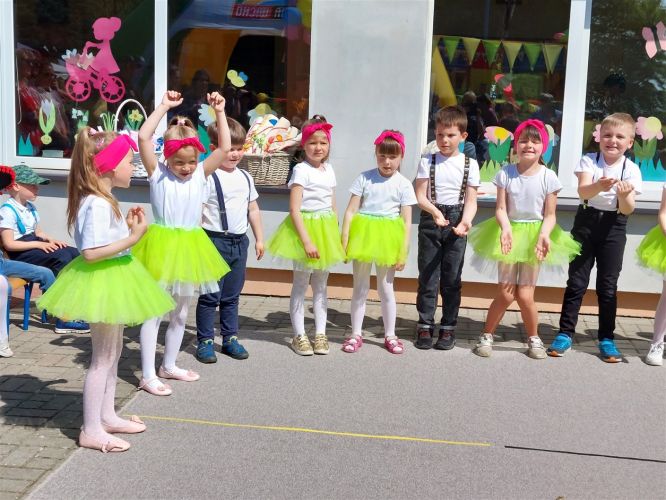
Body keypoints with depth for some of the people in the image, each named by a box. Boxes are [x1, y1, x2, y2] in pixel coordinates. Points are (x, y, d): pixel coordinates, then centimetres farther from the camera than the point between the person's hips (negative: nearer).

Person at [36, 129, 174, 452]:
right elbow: (91, 253, -28)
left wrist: (127, 225, 9)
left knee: (112, 351, 20)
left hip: (110, 280, 11)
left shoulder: (101, 201, 9)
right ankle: (91, 431, 9)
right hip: (101, 281, -11)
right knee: (103, 357, -2)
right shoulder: (98, 205, -23)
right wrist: (133, 238, -26)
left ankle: (106, 415, 33)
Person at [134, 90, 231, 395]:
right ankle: (148, 376, 7)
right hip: (162, 243, -5)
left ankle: (169, 366, 31)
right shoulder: (158, 173, -6)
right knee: (154, 311, 0)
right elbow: (143, 137, -17)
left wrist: (219, 112, -7)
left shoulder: (201, 173, 4)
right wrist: (164, 107, -15)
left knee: (180, 312, 15)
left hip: (189, 246, 5)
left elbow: (224, 148, -2)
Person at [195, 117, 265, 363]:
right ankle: (205, 341, 11)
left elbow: (253, 209, 17)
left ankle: (230, 338, 23)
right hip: (215, 240, -6)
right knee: (210, 296, 1)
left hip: (240, 242, 6)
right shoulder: (208, 177, -10)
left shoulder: (245, 177, 10)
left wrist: (259, 238, 16)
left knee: (232, 295, 14)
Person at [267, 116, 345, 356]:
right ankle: (299, 336, 12)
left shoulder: (329, 169, 9)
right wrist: (306, 241, -21)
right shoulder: (301, 170, -12)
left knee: (321, 284, 13)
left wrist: (336, 236, 12)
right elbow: (294, 210, -16)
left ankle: (320, 334, 21)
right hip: (305, 229, -6)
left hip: (325, 232, 7)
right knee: (301, 284, 3)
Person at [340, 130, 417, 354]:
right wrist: (344, 241, -7)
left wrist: (403, 252, -4)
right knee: (360, 288, 9)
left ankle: (390, 335, 23)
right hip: (363, 236, 1)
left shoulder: (403, 184, -2)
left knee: (386, 288, 9)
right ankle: (356, 334, 20)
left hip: (388, 239, 0)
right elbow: (351, 211, -2)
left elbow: (406, 221, -1)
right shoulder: (365, 178, -2)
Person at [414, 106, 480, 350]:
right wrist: (435, 212, -23)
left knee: (452, 278, 6)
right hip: (430, 220, 0)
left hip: (456, 222, 0)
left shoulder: (469, 164, 2)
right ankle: (425, 326, 12)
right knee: (427, 276, 3)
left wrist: (465, 222, -19)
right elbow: (421, 195, -4)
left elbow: (471, 200, -1)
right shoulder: (428, 161, 2)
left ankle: (448, 328, 15)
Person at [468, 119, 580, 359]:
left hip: (534, 235, 0)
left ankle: (534, 339, 22)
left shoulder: (548, 177, -6)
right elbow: (501, 209, -7)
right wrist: (506, 229, -25)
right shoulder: (506, 173, -6)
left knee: (525, 295, -1)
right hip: (510, 233, 0)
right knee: (505, 294, -3)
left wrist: (544, 235, -22)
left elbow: (550, 215, -4)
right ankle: (486, 335, 16)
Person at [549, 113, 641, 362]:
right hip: (586, 222, -1)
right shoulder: (589, 160, -7)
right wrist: (600, 186, -45)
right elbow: (583, 192, -24)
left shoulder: (631, 169, -4)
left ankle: (606, 338, 15)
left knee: (608, 285, 6)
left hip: (614, 227, 1)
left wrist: (624, 195, -31)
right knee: (577, 281, 3)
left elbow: (628, 210, -9)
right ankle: (565, 333, 11)